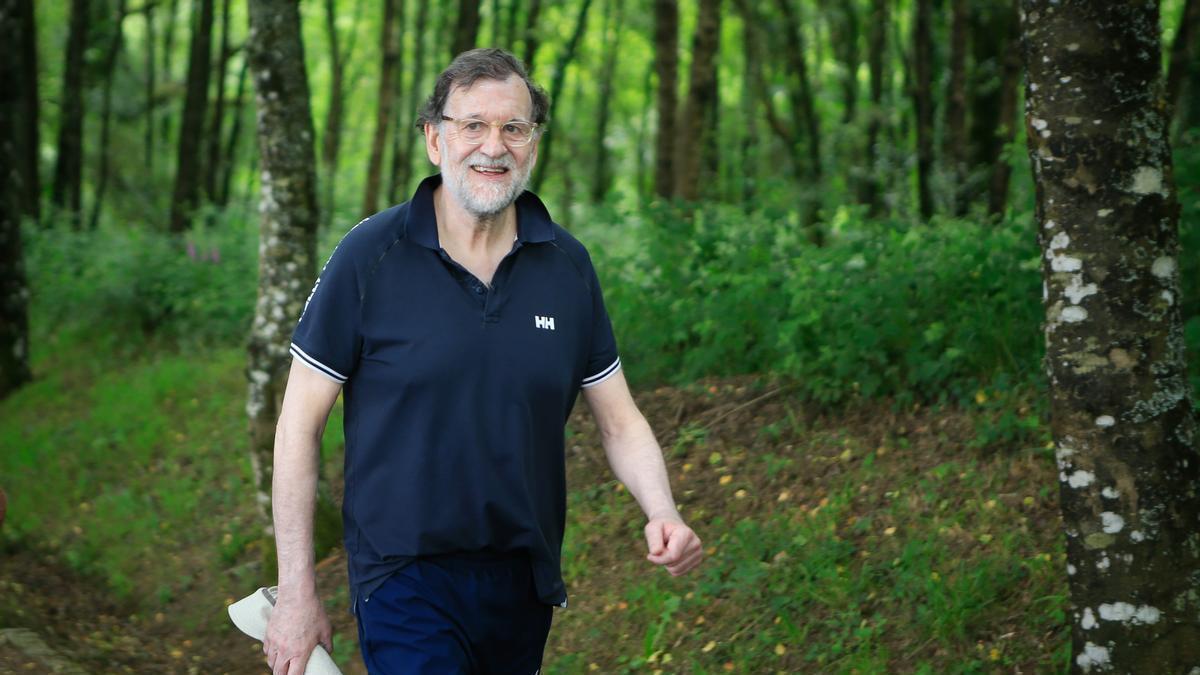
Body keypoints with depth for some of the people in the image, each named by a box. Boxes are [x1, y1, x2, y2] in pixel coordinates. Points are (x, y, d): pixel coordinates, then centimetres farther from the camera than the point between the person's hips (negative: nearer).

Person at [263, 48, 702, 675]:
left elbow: (619, 419, 8)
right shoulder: (369, 256, -8)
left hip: (526, 583, 4)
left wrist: (662, 512, -13)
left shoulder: (567, 265, 2)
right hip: (407, 582, -4)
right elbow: (299, 423, -5)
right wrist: (297, 592, -7)